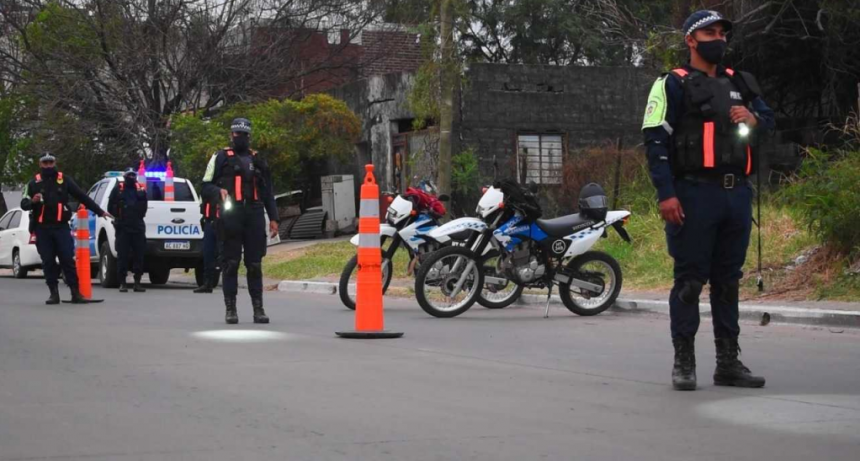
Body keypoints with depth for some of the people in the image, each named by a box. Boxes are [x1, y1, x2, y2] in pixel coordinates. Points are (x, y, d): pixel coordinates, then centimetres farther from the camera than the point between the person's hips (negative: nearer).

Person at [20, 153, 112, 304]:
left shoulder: (65, 180, 7)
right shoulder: (34, 183, 8)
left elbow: (82, 196, 9)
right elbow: (24, 204, 4)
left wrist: (99, 211, 9)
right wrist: (32, 201, -20)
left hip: (61, 227, -1)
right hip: (42, 228, 1)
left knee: (68, 260, -6)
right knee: (48, 261, 2)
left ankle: (75, 293, -5)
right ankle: (54, 293, 9)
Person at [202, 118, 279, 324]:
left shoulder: (257, 160, 20)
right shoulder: (221, 157, 9)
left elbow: (267, 191, 22)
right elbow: (206, 186, 6)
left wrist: (273, 217, 13)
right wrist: (219, 192, -16)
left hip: (254, 216, 3)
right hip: (230, 215, -3)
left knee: (255, 264, 2)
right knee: (230, 264, -2)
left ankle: (258, 309, 3)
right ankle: (230, 309, 1)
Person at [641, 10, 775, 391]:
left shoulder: (739, 84, 19)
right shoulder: (673, 84, 0)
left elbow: (768, 117, 26)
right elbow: (656, 139, -8)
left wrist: (753, 119, 0)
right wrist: (666, 194, -17)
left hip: (736, 193, 6)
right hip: (694, 194, -6)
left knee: (728, 280, 10)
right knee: (690, 280, -3)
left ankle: (728, 362, 15)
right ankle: (684, 362, 2)